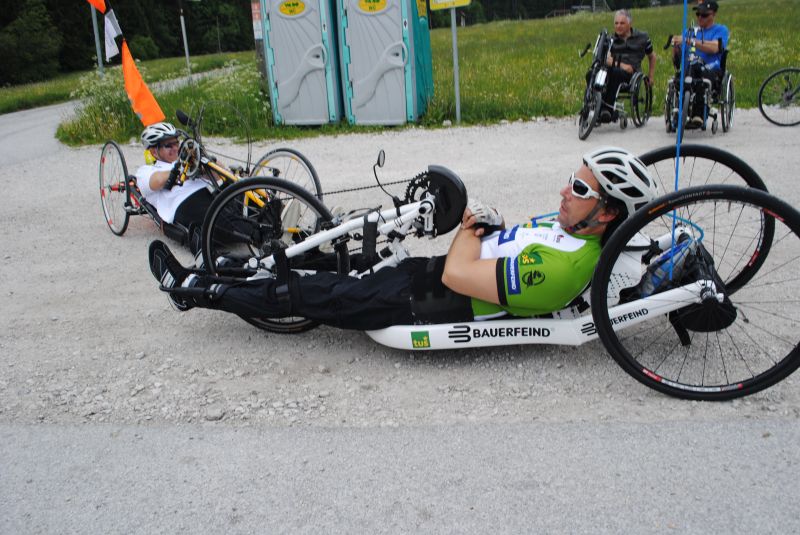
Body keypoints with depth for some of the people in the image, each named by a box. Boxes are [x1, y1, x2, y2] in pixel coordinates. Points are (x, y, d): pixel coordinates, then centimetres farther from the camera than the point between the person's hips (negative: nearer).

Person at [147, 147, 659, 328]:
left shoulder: (560, 263, -31)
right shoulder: (573, 231, 0)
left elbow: (457, 276, -30)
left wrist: (471, 226, -10)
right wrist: (491, 224, -4)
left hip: (426, 304, -9)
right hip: (434, 271, 9)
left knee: (311, 295, -1)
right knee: (336, 276, 10)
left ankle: (196, 289, 18)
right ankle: (201, 284, 23)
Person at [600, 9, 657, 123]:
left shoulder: (642, 37, 16)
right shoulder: (611, 39, 18)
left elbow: (652, 57, 27)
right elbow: (607, 58, -1)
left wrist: (650, 77, 19)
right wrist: (621, 65, -19)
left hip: (631, 73, -2)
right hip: (613, 70, 2)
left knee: (615, 72, -38)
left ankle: (608, 107, -40)